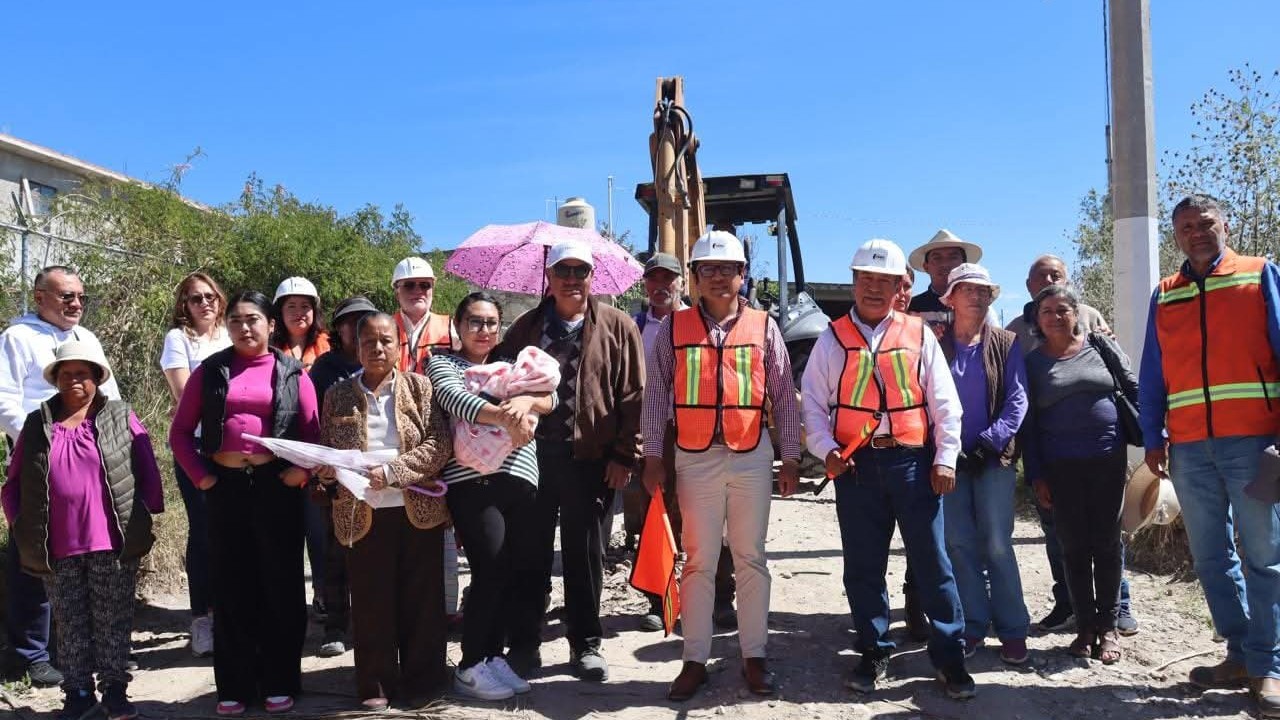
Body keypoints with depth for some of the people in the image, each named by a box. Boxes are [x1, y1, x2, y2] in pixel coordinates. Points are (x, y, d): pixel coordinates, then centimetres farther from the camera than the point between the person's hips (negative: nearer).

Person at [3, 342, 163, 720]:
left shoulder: (121, 418, 2)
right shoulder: (38, 425, 8)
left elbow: (147, 470, 2)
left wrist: (143, 515, -2)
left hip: (113, 543, -2)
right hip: (57, 547, 2)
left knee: (112, 620, 5)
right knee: (70, 622, 11)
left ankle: (114, 689, 15)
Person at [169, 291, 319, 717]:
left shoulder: (292, 373, 5)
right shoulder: (210, 371, 8)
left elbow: (313, 432, 2)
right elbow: (181, 430, 8)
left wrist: (300, 471, -12)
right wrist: (200, 476, -2)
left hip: (276, 486, -1)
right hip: (225, 487, 1)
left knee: (281, 585, 5)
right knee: (231, 588, 7)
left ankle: (279, 683, 16)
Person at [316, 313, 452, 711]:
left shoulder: (419, 387, 2)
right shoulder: (338, 394, 8)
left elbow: (440, 443, -6)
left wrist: (392, 471, -16)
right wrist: (324, 469, -10)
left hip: (416, 510, -1)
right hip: (362, 514, 1)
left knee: (421, 601, 7)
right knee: (371, 603, 7)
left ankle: (421, 682, 21)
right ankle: (375, 685, 22)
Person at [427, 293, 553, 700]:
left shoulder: (511, 365, 22)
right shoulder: (443, 365, 10)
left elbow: (549, 396, 6)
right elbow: (456, 399, -11)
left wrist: (527, 400, -18)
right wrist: (504, 416, -28)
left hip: (519, 477, 5)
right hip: (470, 479, -5)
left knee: (524, 571, 2)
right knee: (493, 569, -10)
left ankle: (493, 656, 19)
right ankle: (470, 667, 5)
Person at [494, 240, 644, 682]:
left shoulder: (616, 327, 2)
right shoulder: (527, 327, 10)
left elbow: (632, 395, -2)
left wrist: (624, 455, -7)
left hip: (590, 458, -2)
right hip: (531, 452, 2)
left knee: (584, 554, 8)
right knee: (531, 553, 9)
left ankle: (585, 645, 21)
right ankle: (525, 643, 22)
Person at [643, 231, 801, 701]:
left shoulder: (763, 327, 4)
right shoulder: (674, 328, 3)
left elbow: (784, 397, 6)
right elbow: (656, 395, 4)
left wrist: (790, 459, 5)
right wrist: (652, 458, 0)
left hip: (752, 457, 0)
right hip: (696, 458, 0)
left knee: (751, 559, 8)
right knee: (698, 561, 5)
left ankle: (754, 655, 19)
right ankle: (695, 659, 14)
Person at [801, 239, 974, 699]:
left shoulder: (919, 335, 6)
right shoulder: (832, 339, 6)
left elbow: (944, 403, 5)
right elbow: (812, 402, 4)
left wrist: (945, 459, -2)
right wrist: (826, 450, -9)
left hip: (913, 460, -1)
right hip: (856, 465, 1)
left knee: (931, 559, 3)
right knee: (863, 565, 9)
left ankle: (949, 656, 14)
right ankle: (873, 653, 23)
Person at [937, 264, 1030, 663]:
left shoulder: (1006, 344, 5)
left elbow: (1017, 399, -1)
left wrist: (990, 441, -12)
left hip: (994, 458, -1)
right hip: (951, 459, 1)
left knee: (997, 544, -5)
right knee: (959, 545, 3)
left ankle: (1013, 630, 5)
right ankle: (973, 626, 13)